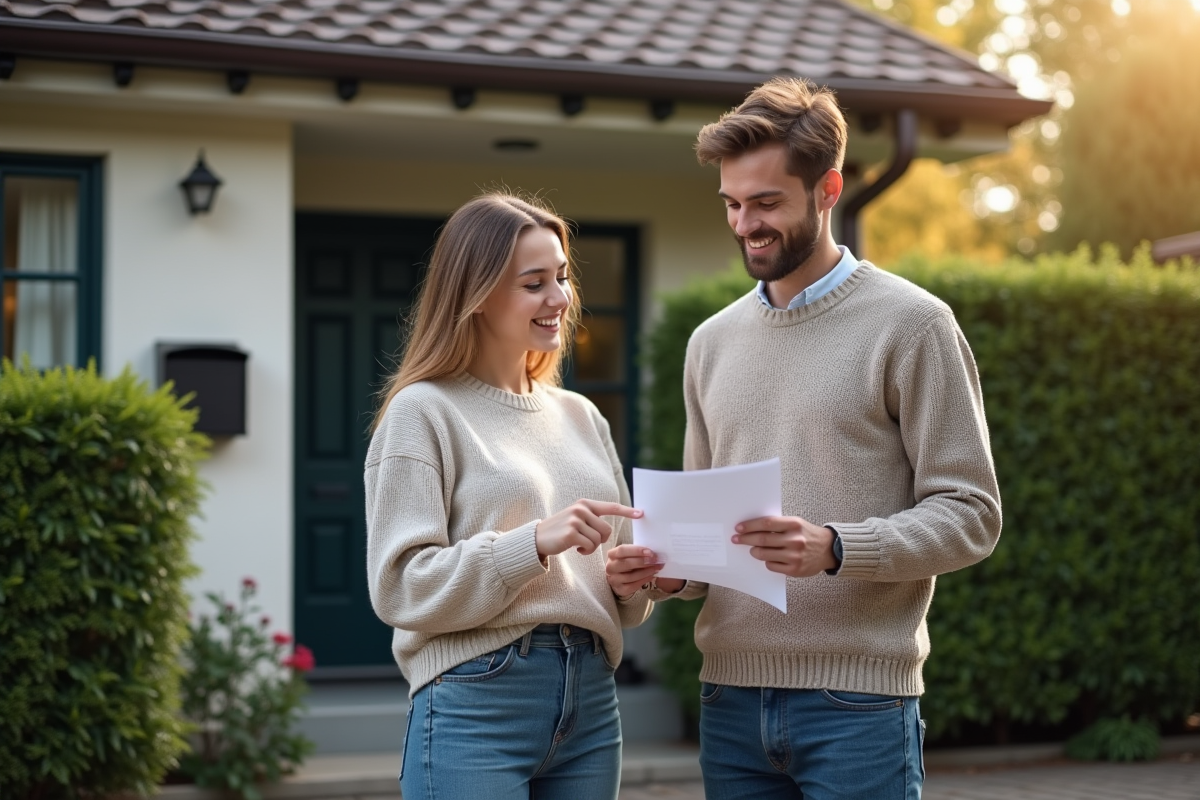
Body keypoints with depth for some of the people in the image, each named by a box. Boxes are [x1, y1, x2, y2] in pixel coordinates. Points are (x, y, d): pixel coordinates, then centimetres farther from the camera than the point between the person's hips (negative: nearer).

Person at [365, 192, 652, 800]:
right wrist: (535, 543, -21)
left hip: (592, 701, 6)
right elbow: (400, 588, -12)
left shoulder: (581, 417, 15)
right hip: (476, 703, -6)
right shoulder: (423, 412, -3)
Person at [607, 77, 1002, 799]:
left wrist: (834, 549, -21)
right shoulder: (712, 341, 14)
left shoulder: (910, 324, -3)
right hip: (732, 695, 5)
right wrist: (668, 568, -2)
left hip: (857, 702, -5)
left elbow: (970, 513, -7)